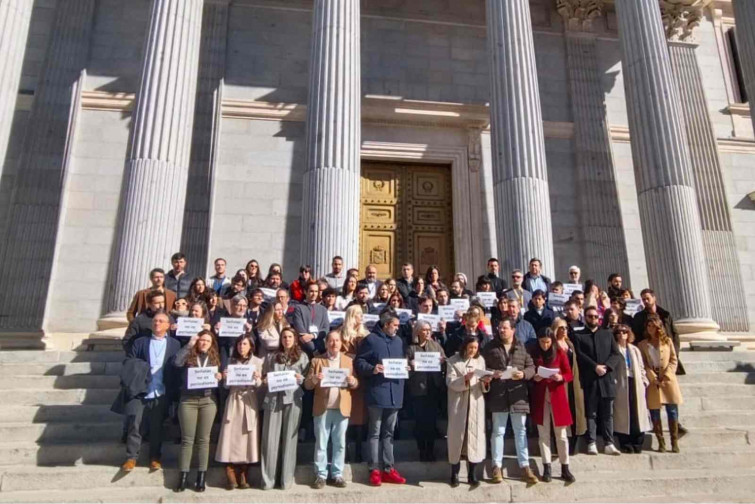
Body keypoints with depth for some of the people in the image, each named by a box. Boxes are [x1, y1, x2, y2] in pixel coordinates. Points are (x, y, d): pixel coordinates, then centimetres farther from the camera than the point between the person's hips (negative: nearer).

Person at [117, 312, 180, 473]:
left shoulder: (175, 344, 5)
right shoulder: (140, 342, 10)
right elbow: (128, 361, 7)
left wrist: (173, 392, -7)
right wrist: (133, 378, -9)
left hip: (161, 394, -1)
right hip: (139, 391, 1)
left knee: (156, 427, 8)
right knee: (133, 423, -2)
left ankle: (155, 458, 19)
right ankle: (131, 457, 9)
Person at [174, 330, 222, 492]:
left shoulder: (215, 358, 10)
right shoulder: (189, 356, 4)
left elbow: (219, 377, 12)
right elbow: (177, 362, -16)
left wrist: (220, 377, -11)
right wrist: (189, 345, -17)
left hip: (208, 401, 1)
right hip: (188, 400, -1)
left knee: (203, 439, 4)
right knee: (187, 439, 1)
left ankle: (201, 477, 9)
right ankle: (183, 476, 7)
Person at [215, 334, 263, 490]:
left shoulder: (258, 362, 4)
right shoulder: (231, 361, 8)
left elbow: (259, 386, 1)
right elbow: (227, 385, 7)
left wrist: (257, 379, -19)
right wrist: (224, 378, -12)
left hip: (250, 402, -1)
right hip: (233, 400, 1)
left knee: (246, 437, 0)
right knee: (231, 437, -3)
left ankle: (243, 477, 9)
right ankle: (231, 478, 2)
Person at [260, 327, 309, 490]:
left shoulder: (302, 357, 12)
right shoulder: (271, 357, 17)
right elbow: (263, 377, 17)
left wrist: (300, 378, -11)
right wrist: (266, 380, -5)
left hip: (293, 399, -1)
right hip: (273, 399, 1)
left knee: (289, 437, 2)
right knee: (270, 438, -1)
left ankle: (286, 479, 9)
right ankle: (268, 479, 5)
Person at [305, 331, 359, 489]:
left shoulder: (348, 361, 9)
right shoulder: (317, 360, 5)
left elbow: (354, 384, 8)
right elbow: (307, 385, 1)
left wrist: (352, 381, -15)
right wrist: (314, 379, -20)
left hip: (342, 408, 1)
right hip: (322, 408, -1)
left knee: (340, 443, 6)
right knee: (320, 443, 4)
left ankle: (337, 474, 16)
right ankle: (320, 475, 14)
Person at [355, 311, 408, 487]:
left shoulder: (398, 341, 15)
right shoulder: (371, 339, -6)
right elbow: (358, 362, -7)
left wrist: (405, 368, 3)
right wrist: (372, 369, -23)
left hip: (395, 393, 6)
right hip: (377, 392, -6)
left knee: (389, 433, 13)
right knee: (375, 432, 3)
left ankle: (388, 469, 19)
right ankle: (375, 470, 10)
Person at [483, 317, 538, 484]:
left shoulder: (522, 347, 4)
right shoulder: (490, 347, 4)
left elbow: (531, 367, 4)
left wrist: (523, 374, -15)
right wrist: (491, 373, -13)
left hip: (518, 395, 1)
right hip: (498, 395, -1)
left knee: (521, 431, 9)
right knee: (498, 431, 6)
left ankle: (525, 467, 17)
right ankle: (497, 467, 14)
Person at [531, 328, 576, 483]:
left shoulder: (560, 353, -1)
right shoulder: (534, 354, 1)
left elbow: (570, 375, 0)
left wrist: (560, 377, -20)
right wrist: (534, 378, -14)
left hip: (557, 395, -1)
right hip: (540, 397, 1)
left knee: (561, 433, 4)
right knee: (543, 433, 5)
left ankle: (565, 469, 14)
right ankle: (546, 468, 12)